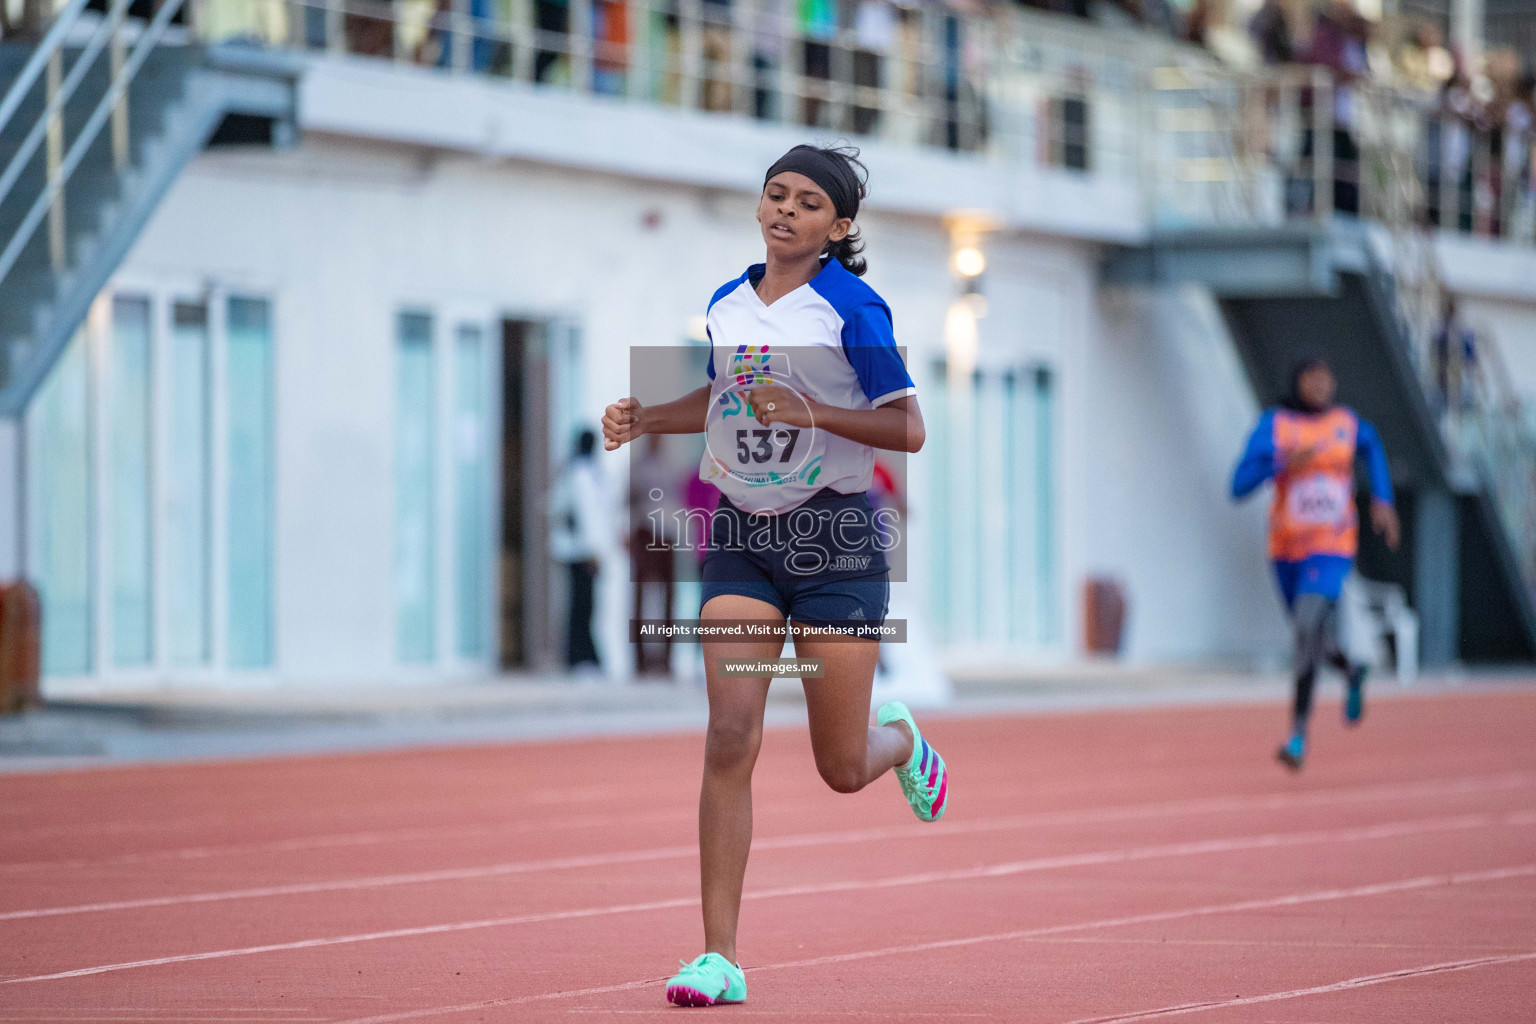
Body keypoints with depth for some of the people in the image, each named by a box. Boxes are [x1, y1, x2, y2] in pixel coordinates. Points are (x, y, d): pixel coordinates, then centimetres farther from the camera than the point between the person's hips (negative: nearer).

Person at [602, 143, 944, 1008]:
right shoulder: (727, 304, 7)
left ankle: (900, 739, 43)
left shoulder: (853, 309, -9)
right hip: (742, 539, 4)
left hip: (834, 539, -4)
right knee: (730, 741, -11)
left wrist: (813, 413, -21)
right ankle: (720, 958, -10)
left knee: (842, 769, 3)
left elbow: (909, 429, -10)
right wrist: (645, 417, 9)